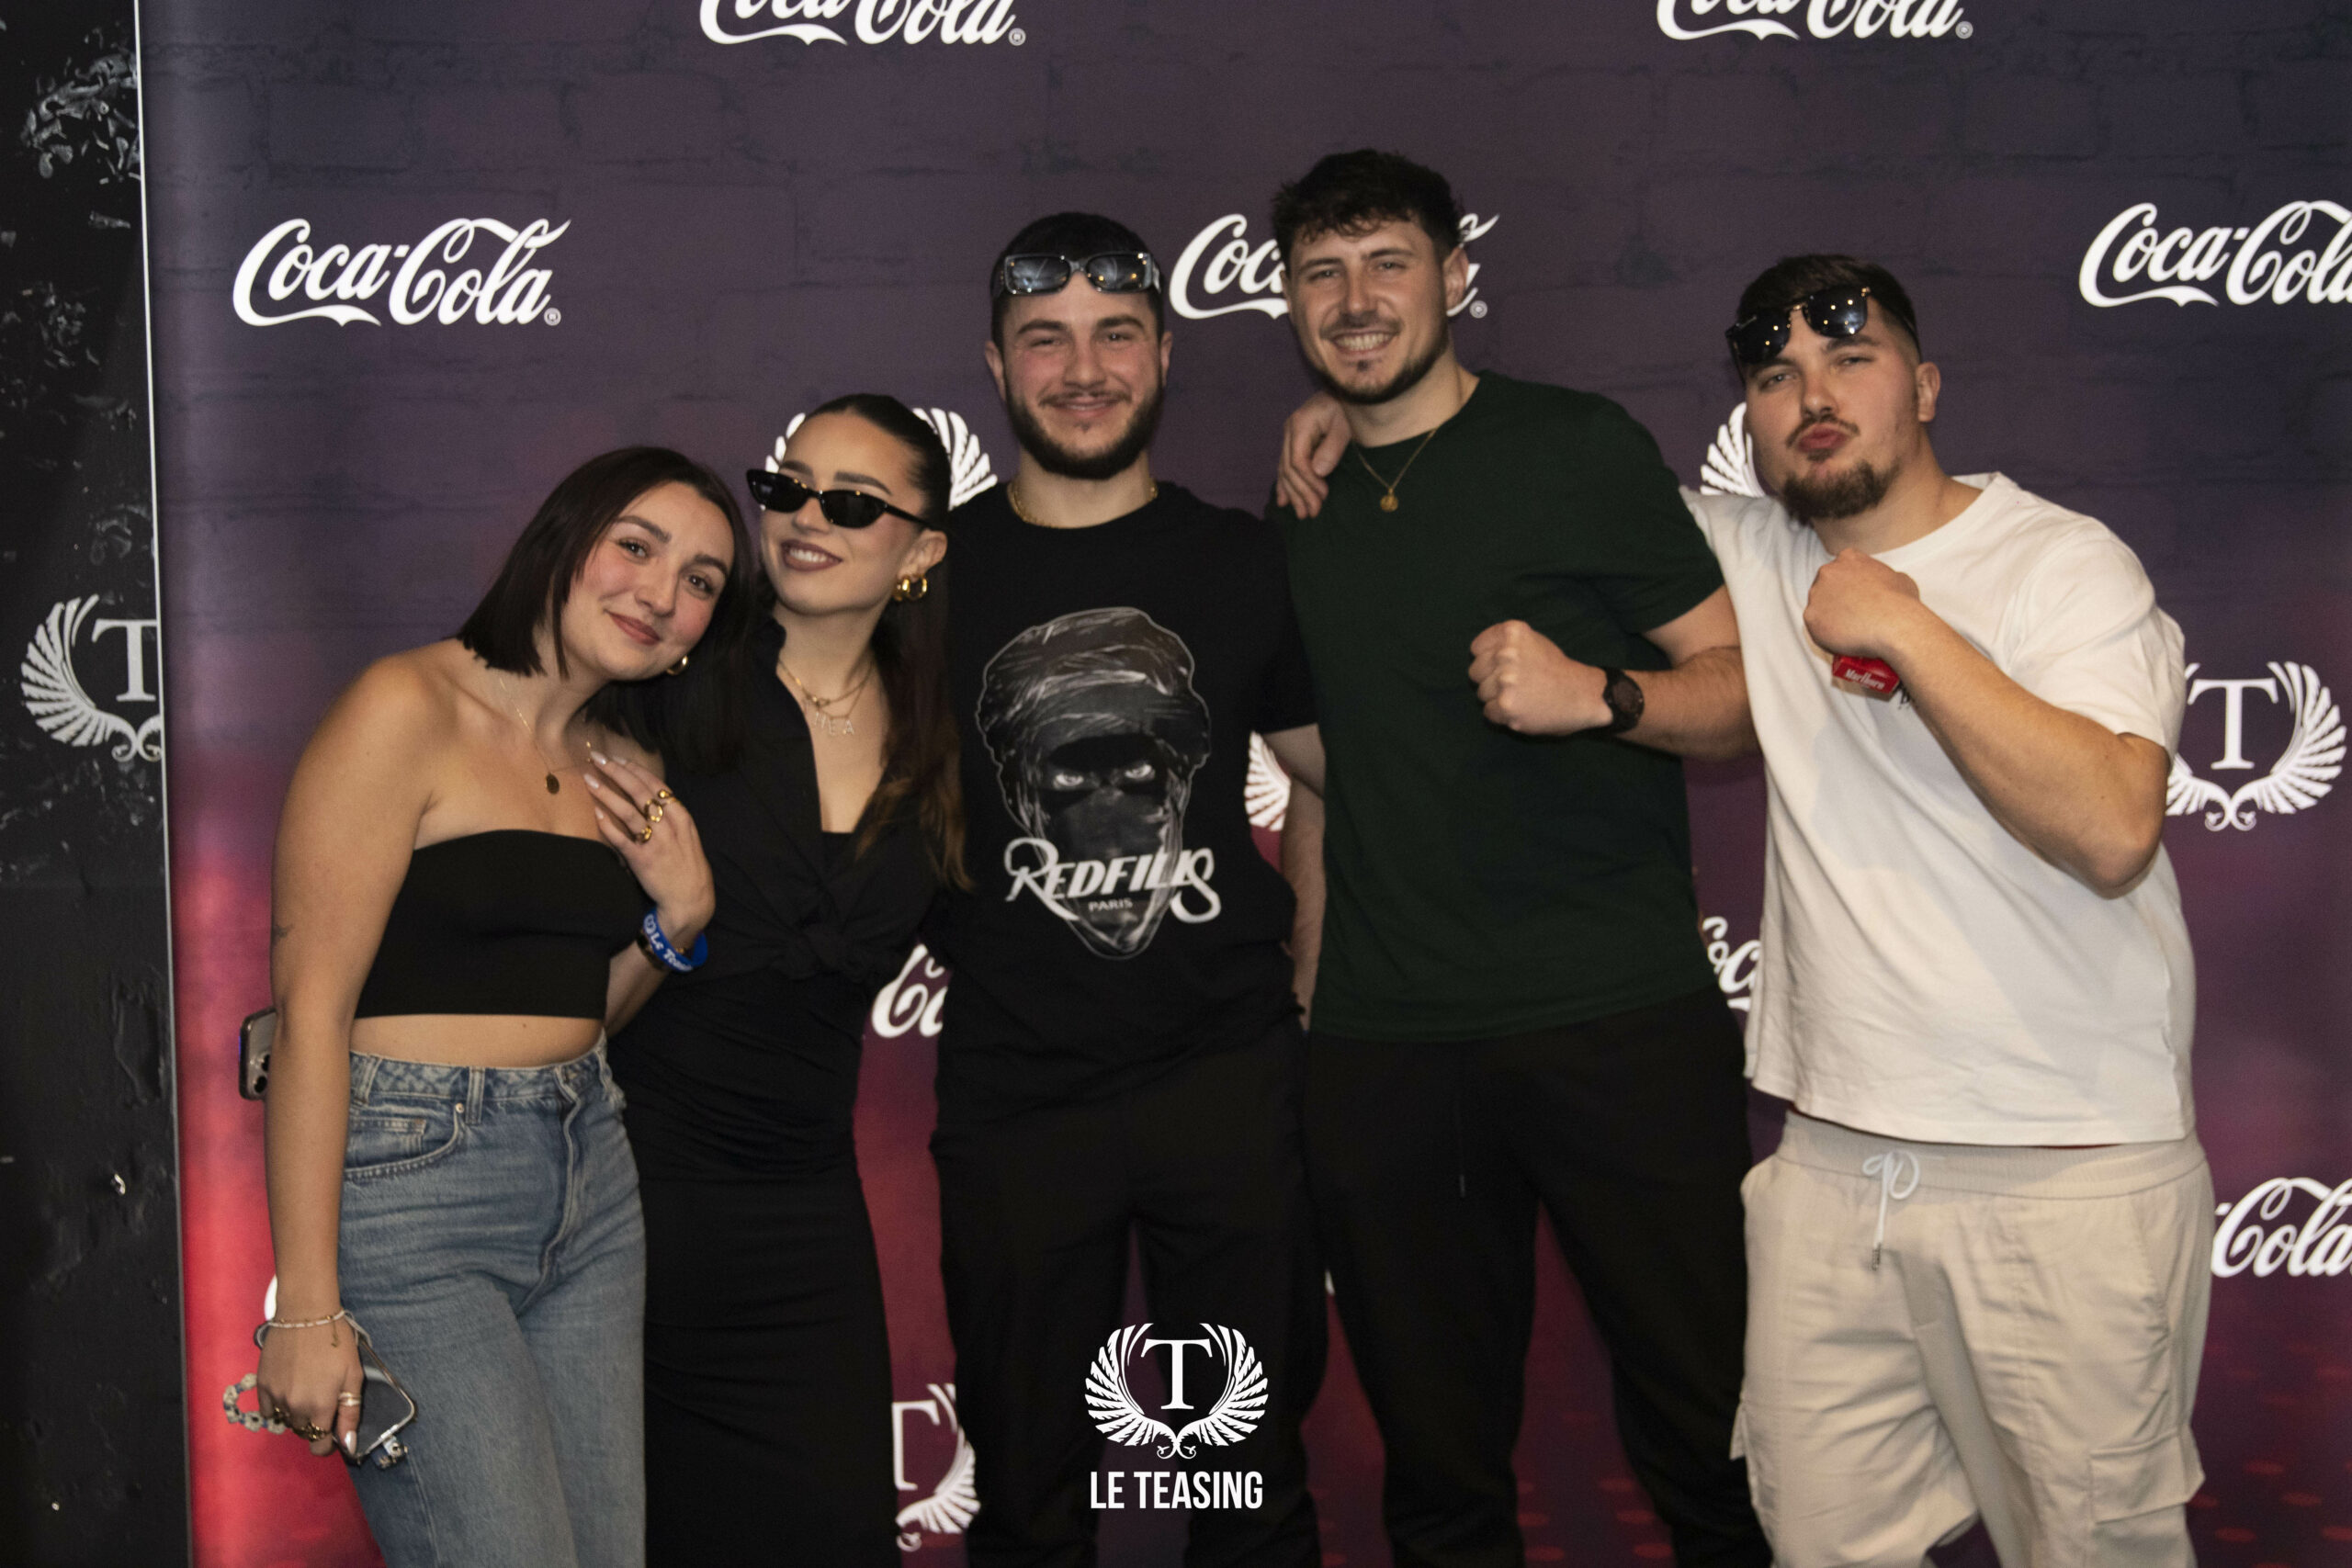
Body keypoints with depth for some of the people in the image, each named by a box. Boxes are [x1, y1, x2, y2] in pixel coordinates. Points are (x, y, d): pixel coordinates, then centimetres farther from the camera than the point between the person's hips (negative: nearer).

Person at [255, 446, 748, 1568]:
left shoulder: (619, 769, 13)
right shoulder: (409, 709, -9)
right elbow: (312, 1007, -14)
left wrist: (680, 913, 1)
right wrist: (307, 1309, -18)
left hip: (590, 1183, 8)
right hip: (410, 1190, -7)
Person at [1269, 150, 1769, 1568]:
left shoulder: (1577, 447, 1)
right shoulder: (1306, 501, 14)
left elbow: (1749, 695, -3)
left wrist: (1597, 693, -20)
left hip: (1620, 1020, -3)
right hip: (1383, 1042, 4)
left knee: (1714, 1438, 0)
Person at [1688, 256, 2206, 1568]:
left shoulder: (2064, 564, -6)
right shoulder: (1752, 558, 9)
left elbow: (2112, 830, -21)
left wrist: (1907, 631, -18)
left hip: (2066, 1174, -4)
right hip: (1832, 1165, 5)